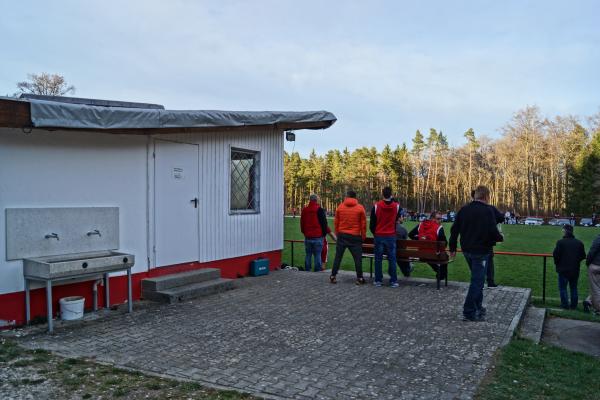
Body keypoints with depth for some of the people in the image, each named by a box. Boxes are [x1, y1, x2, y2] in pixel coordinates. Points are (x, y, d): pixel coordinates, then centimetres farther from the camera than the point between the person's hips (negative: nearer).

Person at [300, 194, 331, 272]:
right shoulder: (320, 210, -8)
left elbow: (302, 224, 15)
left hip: (308, 237, 4)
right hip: (318, 237, -4)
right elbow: (324, 223, -6)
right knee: (317, 255, 0)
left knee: (308, 255, 12)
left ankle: (307, 270, 15)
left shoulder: (304, 210, 7)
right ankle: (317, 271, 1)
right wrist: (324, 233, 7)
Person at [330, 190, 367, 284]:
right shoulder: (360, 208, -4)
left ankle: (333, 276, 11)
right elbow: (363, 224, -2)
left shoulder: (340, 207, 1)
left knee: (338, 256, 9)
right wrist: (363, 236, 8)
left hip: (342, 235, 2)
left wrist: (337, 233, 15)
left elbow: (336, 222, 5)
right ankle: (359, 278, 6)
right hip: (355, 236, -2)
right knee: (357, 258, 5)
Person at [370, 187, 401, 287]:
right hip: (391, 236, 1)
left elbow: (372, 223, -1)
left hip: (378, 236, 0)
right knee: (392, 258, 6)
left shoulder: (376, 206, -7)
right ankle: (393, 281, 7)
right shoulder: (396, 206, -4)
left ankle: (378, 280, 10)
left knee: (378, 258, 7)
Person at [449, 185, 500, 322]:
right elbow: (493, 232, -20)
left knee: (477, 279, 22)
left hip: (467, 250, 7)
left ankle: (478, 307, 29)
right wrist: (499, 238, 3)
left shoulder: (464, 209, 5)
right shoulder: (487, 211, -14)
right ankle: (469, 313, 0)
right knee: (477, 281, -1)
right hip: (481, 251, -7)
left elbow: (454, 230, 6)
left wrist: (452, 248, 15)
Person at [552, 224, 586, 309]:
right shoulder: (579, 242, -3)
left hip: (563, 269, -4)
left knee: (562, 287, 8)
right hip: (575, 270, 4)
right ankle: (574, 305, 22)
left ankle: (565, 304, 9)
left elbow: (555, 254, -16)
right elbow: (583, 256, 2)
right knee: (574, 287, 16)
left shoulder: (560, 242, -16)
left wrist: (557, 262, 4)